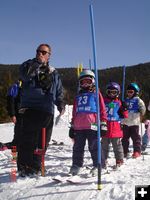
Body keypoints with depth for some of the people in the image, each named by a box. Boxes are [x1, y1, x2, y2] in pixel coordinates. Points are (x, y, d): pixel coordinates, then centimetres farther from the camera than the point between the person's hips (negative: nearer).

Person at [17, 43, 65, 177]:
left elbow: (59, 92, 23)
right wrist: (37, 61, -17)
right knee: (28, 140, -8)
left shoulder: (53, 73, 21)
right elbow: (24, 74, -16)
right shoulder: (29, 66, 9)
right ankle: (24, 168, -1)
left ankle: (36, 167, 17)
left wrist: (61, 104, 7)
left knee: (43, 142, 5)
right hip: (30, 109, -4)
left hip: (48, 112, 4)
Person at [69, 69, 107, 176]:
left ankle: (98, 165, 8)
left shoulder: (96, 93, 7)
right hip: (78, 127, 5)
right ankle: (76, 166, 18)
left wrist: (103, 124, -3)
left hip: (92, 126, -5)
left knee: (94, 147, -1)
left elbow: (102, 109, 2)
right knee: (78, 147, 9)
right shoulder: (78, 96, 21)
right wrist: (72, 126, 19)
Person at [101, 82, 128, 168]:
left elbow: (124, 116, 5)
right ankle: (104, 160, 23)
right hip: (105, 128, 2)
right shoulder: (104, 101, 6)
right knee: (104, 146, 11)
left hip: (116, 129, -2)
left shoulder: (119, 103, 4)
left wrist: (124, 109, -11)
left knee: (117, 146, 6)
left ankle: (119, 160, 16)